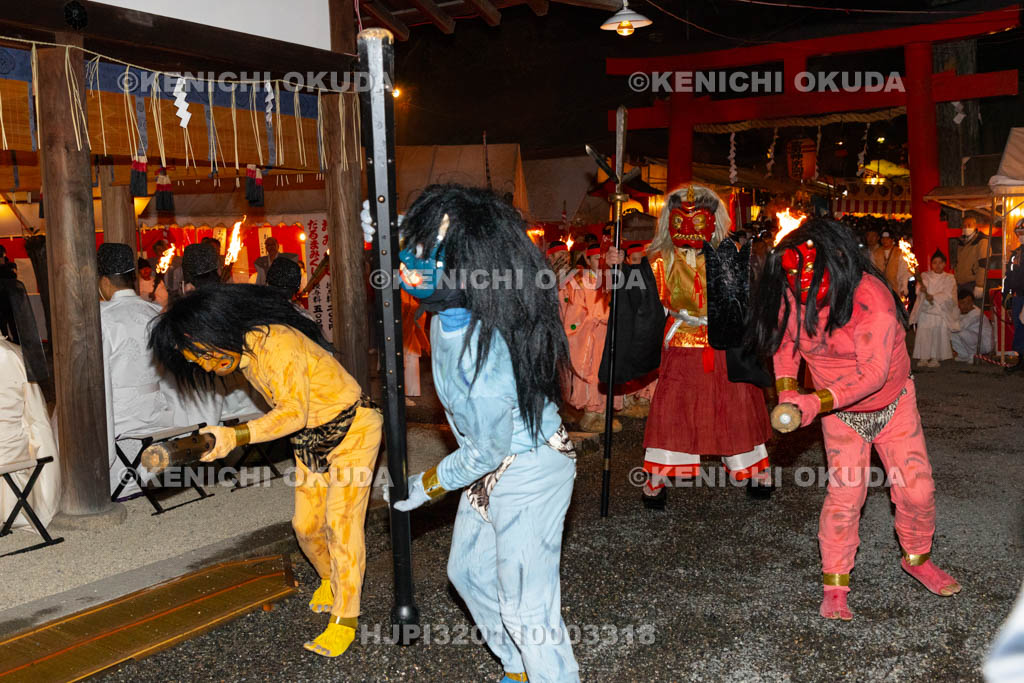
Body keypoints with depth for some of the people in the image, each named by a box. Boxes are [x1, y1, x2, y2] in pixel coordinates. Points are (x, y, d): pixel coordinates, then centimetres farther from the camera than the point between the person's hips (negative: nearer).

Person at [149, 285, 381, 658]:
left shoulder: (276, 344, -28)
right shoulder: (243, 354, 1)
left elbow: (293, 413, -32)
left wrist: (236, 436, -39)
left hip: (351, 428, -8)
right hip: (311, 438, 8)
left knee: (341, 522, -10)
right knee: (306, 523, 8)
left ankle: (344, 620, -1)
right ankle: (330, 578, 35)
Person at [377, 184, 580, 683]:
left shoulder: (484, 353, -35)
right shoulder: (447, 314, -9)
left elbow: (487, 451, -25)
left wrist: (429, 486, -9)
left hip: (528, 477, -10)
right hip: (492, 470, 10)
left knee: (526, 608, 1)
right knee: (468, 570, 24)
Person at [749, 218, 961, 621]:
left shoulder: (871, 298, -31)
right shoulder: (792, 298, -17)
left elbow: (872, 373, -34)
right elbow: (784, 342, 1)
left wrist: (817, 403, -43)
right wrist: (787, 392, -14)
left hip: (893, 403, -1)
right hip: (840, 413, 1)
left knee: (917, 489, 2)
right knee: (845, 495, -8)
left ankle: (917, 559, 30)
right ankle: (834, 586, 5)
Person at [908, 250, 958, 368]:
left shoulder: (949, 278, 7)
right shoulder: (925, 276, 8)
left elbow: (948, 296, -4)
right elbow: (920, 292, -8)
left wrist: (933, 297, -16)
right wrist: (923, 290, -31)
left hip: (942, 312, 0)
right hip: (925, 311, 0)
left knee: (939, 334, -4)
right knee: (923, 333, -7)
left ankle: (934, 358, 5)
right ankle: (923, 358, -1)